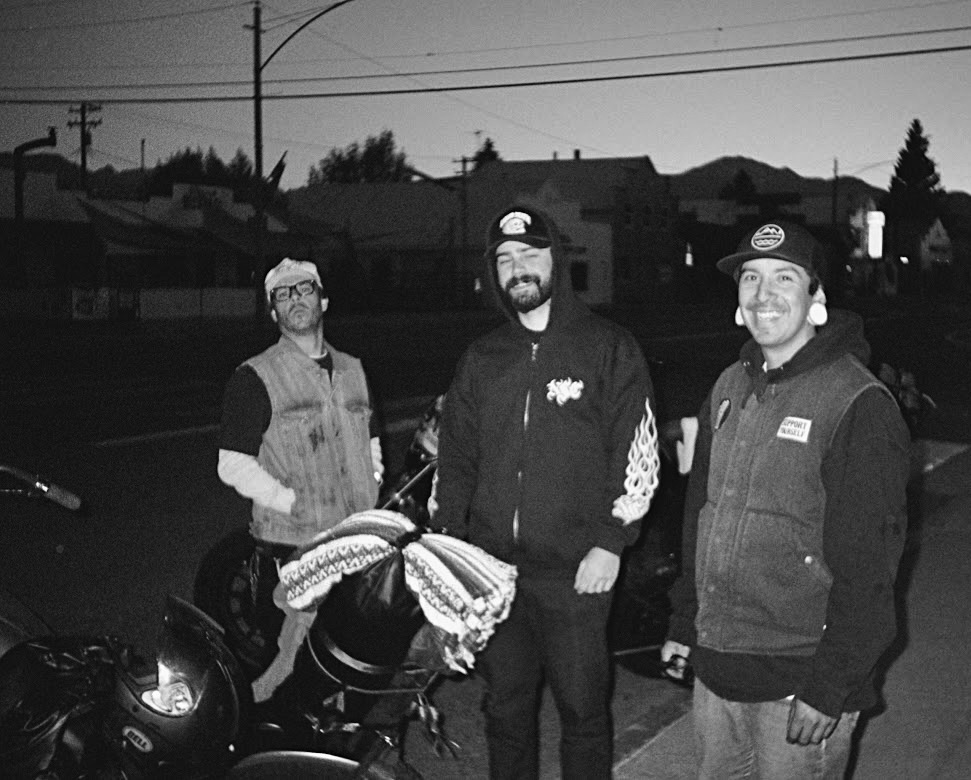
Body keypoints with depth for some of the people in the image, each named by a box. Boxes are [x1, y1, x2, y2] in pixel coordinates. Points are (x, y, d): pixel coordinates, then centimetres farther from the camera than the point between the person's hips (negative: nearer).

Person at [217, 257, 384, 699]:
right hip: (290, 549, -6)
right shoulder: (255, 378, -4)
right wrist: (295, 503, -14)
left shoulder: (352, 370, 15)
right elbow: (233, 465, -9)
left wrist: (370, 492, 9)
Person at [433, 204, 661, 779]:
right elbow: (456, 456, 16)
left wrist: (609, 543, -12)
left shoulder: (609, 349, -2)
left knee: (583, 712, 6)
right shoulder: (483, 359, 13)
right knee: (505, 711, 14)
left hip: (575, 574, -4)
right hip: (492, 568, 4)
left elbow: (638, 454, -6)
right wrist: (448, 543, 6)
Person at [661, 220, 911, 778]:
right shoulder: (730, 388, 9)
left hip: (798, 684, -7)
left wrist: (830, 687, -18)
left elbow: (870, 561, -17)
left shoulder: (860, 404, -14)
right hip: (714, 667, 7)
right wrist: (684, 623, 15)